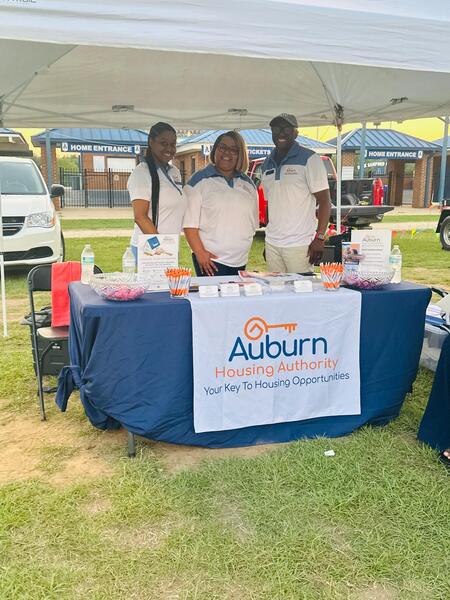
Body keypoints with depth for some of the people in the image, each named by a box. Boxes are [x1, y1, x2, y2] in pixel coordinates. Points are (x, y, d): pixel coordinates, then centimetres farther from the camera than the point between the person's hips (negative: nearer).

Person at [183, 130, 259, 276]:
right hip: (210, 260, -5)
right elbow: (189, 222, -8)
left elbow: (254, 222, 19)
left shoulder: (247, 183, 15)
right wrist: (200, 252, -15)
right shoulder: (200, 180, 0)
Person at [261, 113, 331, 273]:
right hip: (271, 244, 5)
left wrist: (319, 238, -16)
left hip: (299, 244, -5)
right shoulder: (267, 163, 15)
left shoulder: (309, 159, -3)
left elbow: (324, 201, -7)